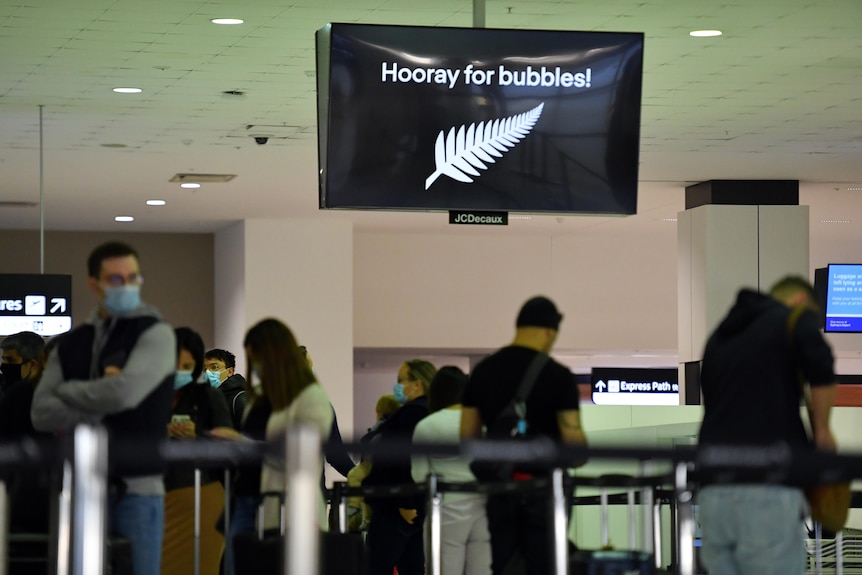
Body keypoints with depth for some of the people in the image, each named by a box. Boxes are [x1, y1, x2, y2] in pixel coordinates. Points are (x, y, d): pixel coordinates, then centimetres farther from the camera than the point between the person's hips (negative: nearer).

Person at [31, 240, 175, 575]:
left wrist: (67, 391, 0)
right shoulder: (71, 345, 14)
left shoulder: (155, 334, 1)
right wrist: (95, 417, -11)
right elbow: (42, 412, 4)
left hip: (136, 488, -4)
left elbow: (125, 392, -15)